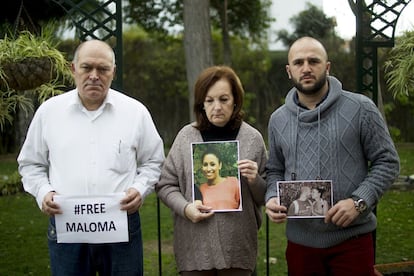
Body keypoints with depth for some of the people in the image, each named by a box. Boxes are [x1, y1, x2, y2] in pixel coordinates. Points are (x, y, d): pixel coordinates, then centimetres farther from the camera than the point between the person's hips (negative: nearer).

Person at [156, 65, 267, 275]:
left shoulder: (252, 138, 1)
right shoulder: (186, 136, -1)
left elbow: (264, 197, 7)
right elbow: (165, 185, 6)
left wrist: (255, 181, -13)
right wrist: (185, 207, -11)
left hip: (238, 246, 0)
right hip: (194, 246, 0)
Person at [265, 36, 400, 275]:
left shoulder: (360, 108, -4)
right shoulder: (278, 120, 7)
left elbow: (387, 162, -3)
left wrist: (359, 201, -16)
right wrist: (272, 199, -5)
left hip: (352, 240, -3)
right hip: (300, 241, 3)